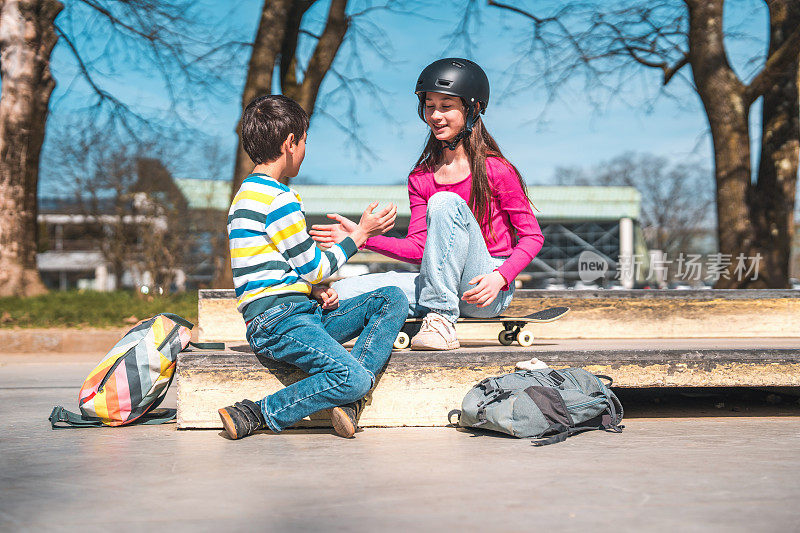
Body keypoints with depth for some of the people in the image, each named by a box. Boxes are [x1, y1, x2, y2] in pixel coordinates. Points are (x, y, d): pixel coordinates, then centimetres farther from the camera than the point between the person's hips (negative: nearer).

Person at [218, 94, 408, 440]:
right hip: (278, 321, -10)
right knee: (354, 379, -29)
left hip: (301, 312, 10)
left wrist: (316, 289, 8)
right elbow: (314, 267, -6)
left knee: (393, 300, 3)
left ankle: (346, 399, -11)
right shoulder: (279, 199, -11)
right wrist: (360, 233, 7)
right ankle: (258, 414, -15)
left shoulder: (247, 193, 22)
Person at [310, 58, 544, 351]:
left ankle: (441, 317, -25)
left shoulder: (496, 170, -5)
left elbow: (533, 236, -4)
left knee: (445, 201, -28)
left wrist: (500, 277, -20)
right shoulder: (420, 178, 10)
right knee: (343, 291, -15)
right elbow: (419, 247, 6)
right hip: (442, 286, 4)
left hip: (487, 291, -4)